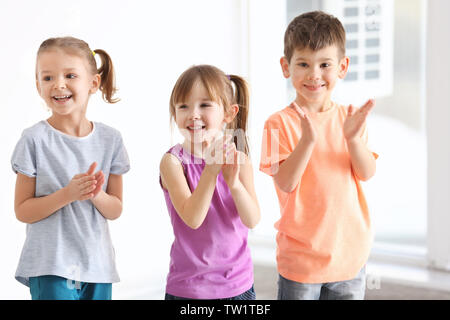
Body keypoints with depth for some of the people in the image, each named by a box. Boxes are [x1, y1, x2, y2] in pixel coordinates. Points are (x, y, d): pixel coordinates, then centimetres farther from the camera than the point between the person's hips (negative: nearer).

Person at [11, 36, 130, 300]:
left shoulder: (110, 139, 3)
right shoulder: (35, 140, -7)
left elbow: (116, 210, 6)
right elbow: (23, 211, -7)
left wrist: (96, 194, -15)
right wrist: (68, 194, -20)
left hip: (98, 266, 4)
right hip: (49, 268, -3)